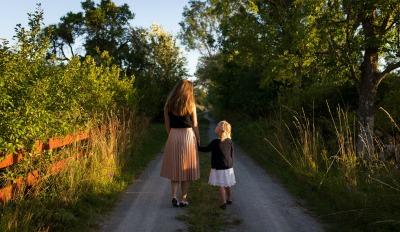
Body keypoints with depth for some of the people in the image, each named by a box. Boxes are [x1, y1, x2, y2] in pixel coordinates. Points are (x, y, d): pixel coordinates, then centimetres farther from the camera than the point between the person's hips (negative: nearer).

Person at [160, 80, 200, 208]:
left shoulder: (168, 104, 3)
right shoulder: (190, 104, -6)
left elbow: (167, 125, 5)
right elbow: (195, 125, -4)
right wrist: (198, 139, 6)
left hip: (173, 136, 2)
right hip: (188, 136, -2)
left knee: (174, 168, 13)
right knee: (186, 169, 8)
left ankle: (174, 197, 2)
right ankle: (183, 199, 13)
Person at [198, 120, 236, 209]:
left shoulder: (215, 142, -16)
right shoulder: (230, 141, -1)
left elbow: (206, 149, -6)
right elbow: (232, 154, 7)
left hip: (218, 168, -5)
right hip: (228, 167, 5)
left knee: (221, 186, 2)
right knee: (227, 185, 19)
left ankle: (224, 203, 3)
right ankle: (229, 199, 34)